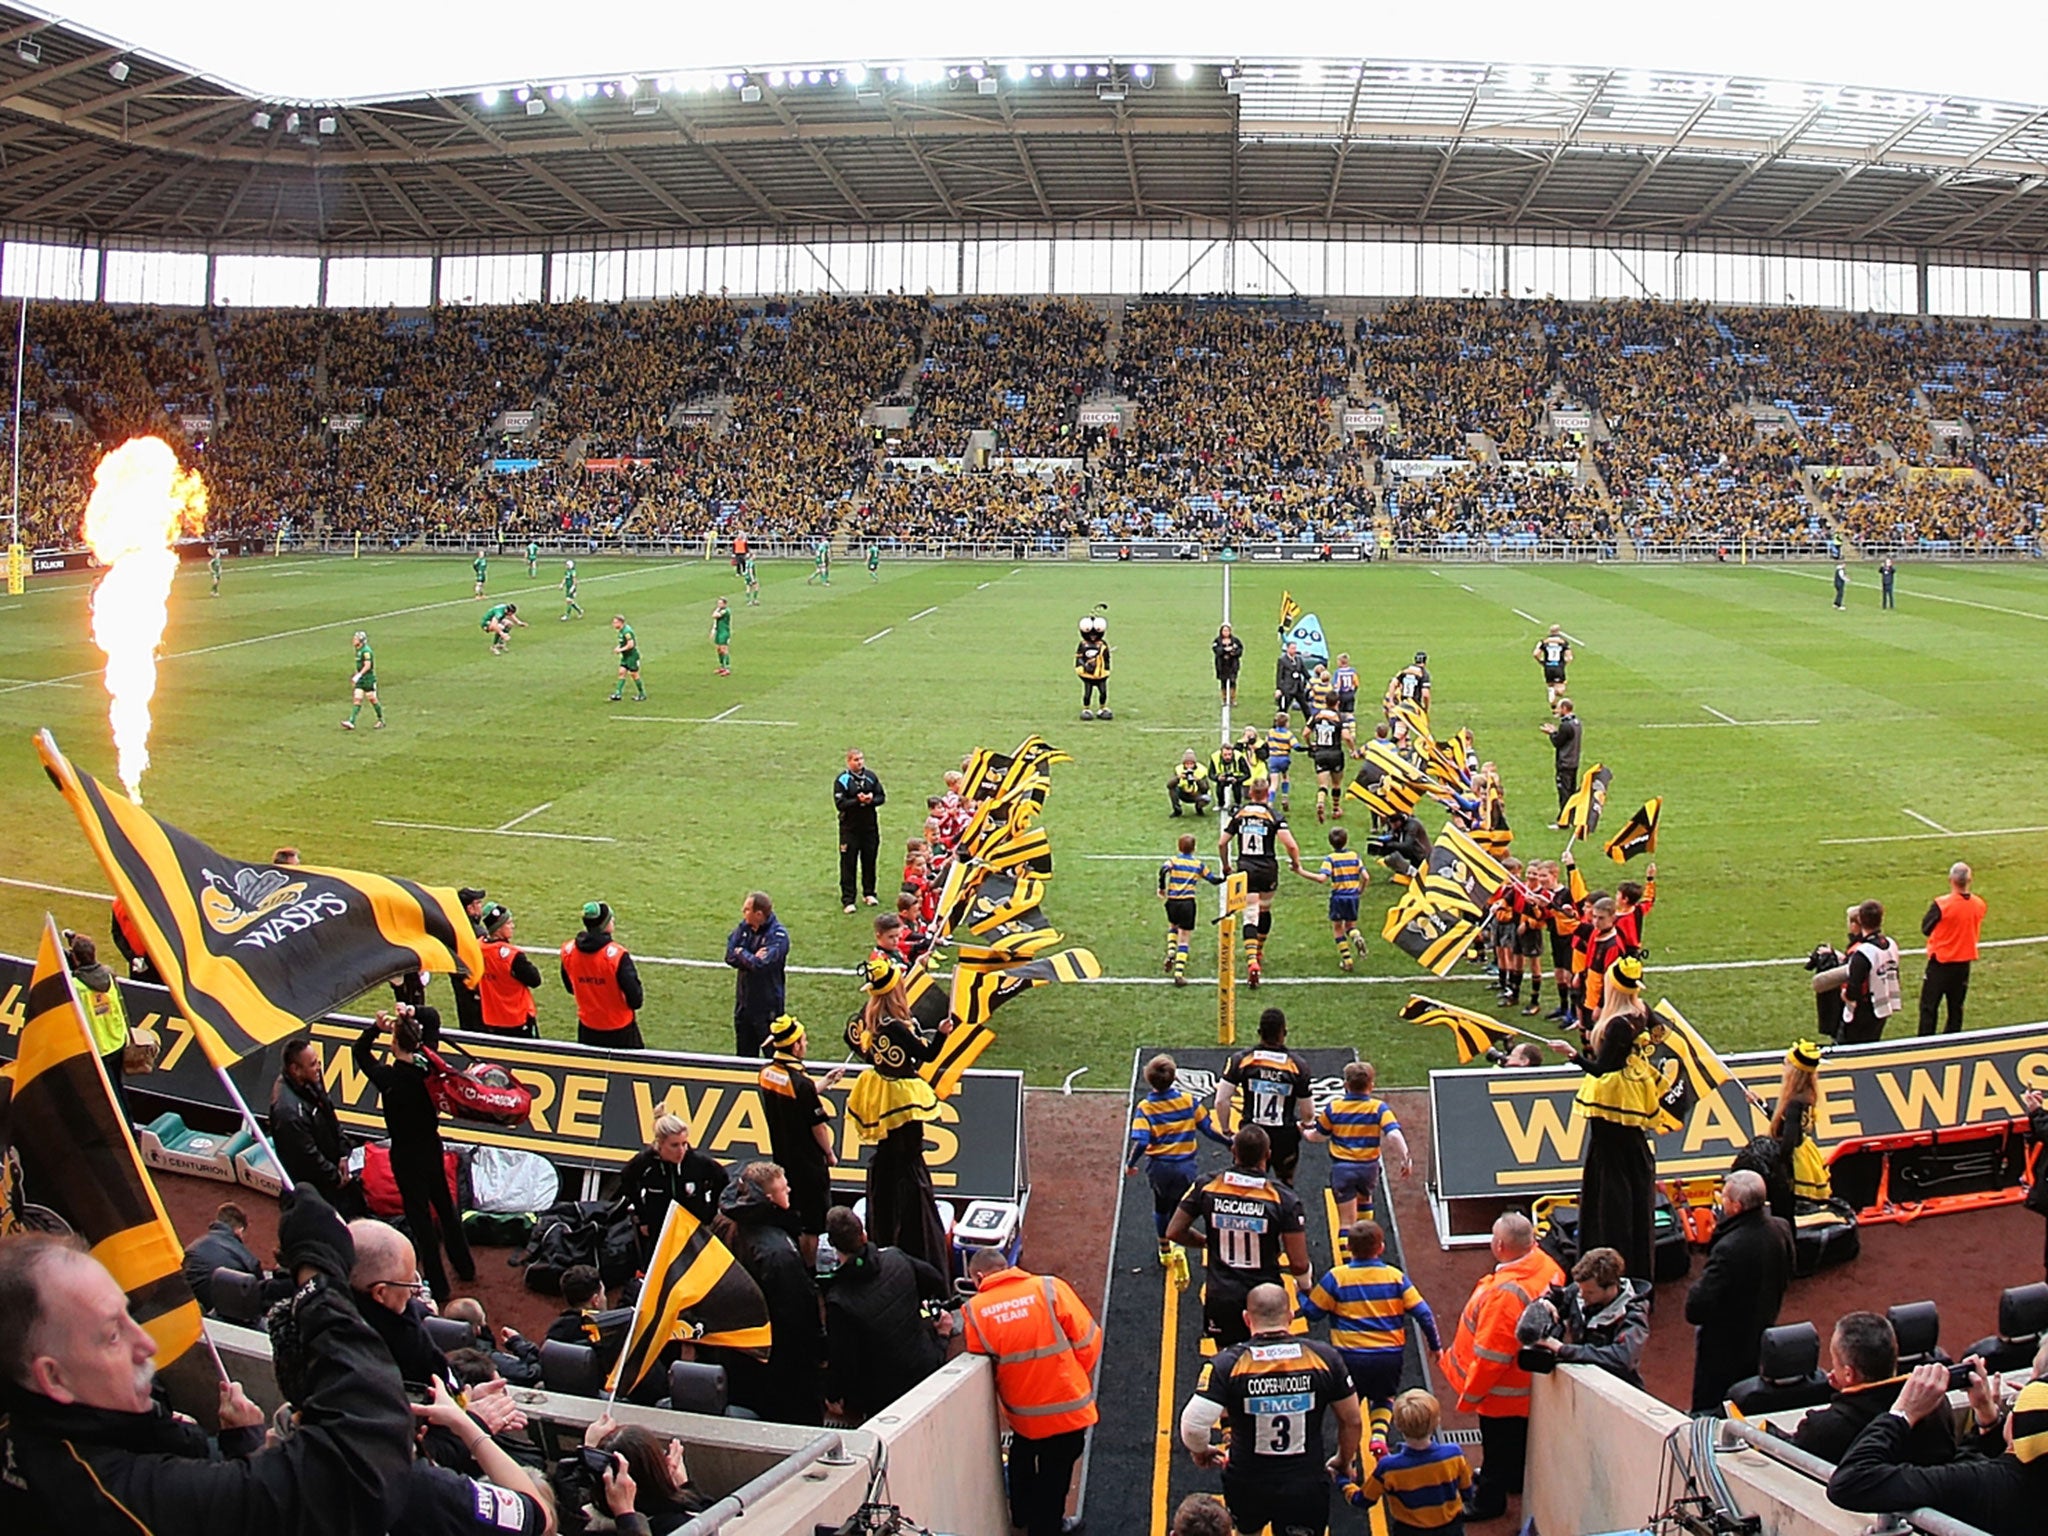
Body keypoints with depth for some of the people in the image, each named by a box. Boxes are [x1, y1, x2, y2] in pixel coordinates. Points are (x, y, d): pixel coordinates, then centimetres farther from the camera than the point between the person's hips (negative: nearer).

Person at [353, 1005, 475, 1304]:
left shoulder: (388, 1077, -23)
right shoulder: (426, 1064, -11)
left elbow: (360, 1050, -7)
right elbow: (433, 1018, 3)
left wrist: (376, 1027, -16)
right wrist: (414, 1013, -12)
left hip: (406, 1156, -5)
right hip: (431, 1147, 5)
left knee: (420, 1218, 4)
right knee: (445, 1206, 22)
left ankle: (438, 1287, 11)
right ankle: (465, 1267, 35)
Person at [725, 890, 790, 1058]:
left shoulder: (778, 935, -19)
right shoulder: (744, 926, 0)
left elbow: (761, 964, -28)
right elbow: (730, 956, -4)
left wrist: (741, 953, -12)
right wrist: (751, 958, -19)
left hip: (767, 1005, -6)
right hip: (744, 1001, 6)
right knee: (744, 1052, 19)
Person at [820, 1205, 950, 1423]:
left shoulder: (838, 1301, -26)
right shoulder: (896, 1258, -11)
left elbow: (841, 1358, -17)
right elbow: (937, 1282, 9)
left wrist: (833, 1396, 3)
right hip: (928, 1369, 5)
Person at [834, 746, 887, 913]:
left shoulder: (871, 776, 5)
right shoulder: (842, 780, -8)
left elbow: (882, 797, 6)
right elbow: (840, 804, -14)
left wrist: (871, 800, -14)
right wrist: (858, 801, -24)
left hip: (870, 826, 4)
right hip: (850, 828, -4)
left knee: (869, 860, 12)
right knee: (848, 864, -2)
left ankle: (868, 893, 28)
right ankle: (847, 899, 2)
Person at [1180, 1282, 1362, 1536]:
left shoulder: (1227, 1363, -15)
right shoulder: (1324, 1357, -9)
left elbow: (1192, 1425, -21)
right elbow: (1352, 1421, 1)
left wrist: (1200, 1452, 2)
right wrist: (1343, 1462, 20)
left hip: (1246, 1486, 0)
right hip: (1307, 1488, 0)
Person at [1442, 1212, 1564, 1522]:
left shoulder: (1505, 1293, -39)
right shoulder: (1545, 1265, -16)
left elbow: (1491, 1356, -30)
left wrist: (1469, 1396, -19)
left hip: (1503, 1389, -9)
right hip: (1529, 1378, 9)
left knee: (1498, 1447, 14)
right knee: (1519, 1440, 30)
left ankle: (1488, 1502, 33)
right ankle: (1515, 1481, 52)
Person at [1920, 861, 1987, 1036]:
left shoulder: (1941, 905, -22)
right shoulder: (1979, 904, -5)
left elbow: (1926, 928, -10)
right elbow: (1976, 930, 9)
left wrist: (1929, 912, 5)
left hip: (1940, 963, -5)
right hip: (1964, 963, 5)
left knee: (1928, 1007, 5)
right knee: (1956, 1007, 15)